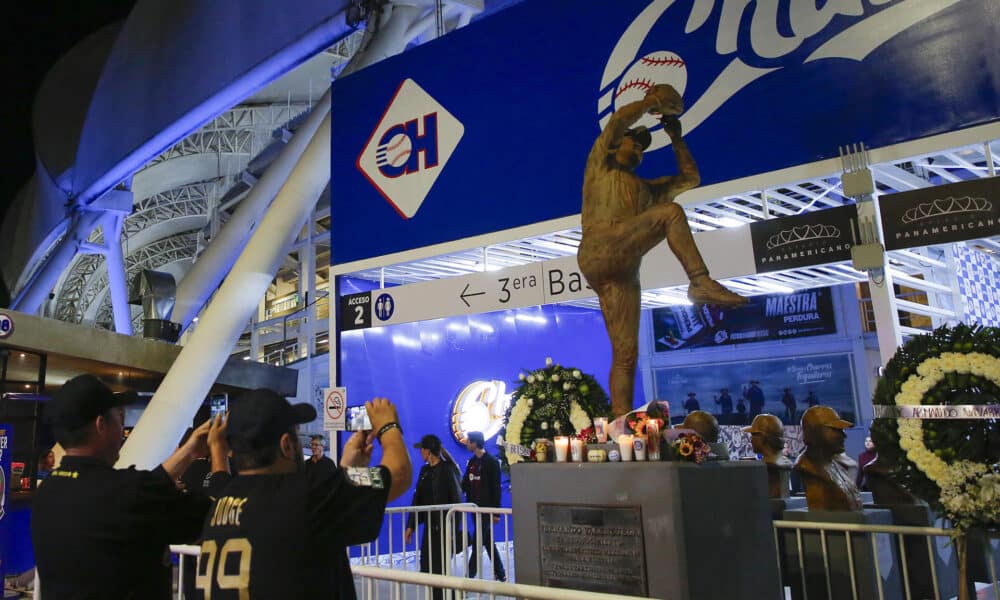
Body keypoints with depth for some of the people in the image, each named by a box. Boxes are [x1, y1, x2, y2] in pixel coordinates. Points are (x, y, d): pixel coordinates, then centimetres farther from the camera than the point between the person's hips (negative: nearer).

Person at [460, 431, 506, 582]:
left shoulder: (491, 462, -11)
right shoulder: (472, 462, 10)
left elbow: (496, 488, -12)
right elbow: (465, 484, 9)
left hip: (487, 509, -7)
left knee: (477, 543, -5)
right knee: (488, 541, 13)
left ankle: (469, 575, 0)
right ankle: (500, 574, 22)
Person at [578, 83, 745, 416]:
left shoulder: (645, 189, 38)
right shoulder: (600, 166, 20)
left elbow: (691, 178, 39)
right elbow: (620, 119, 8)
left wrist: (676, 139, 35)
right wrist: (652, 102, 22)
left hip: (624, 274, 6)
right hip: (598, 253, -6)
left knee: (626, 352, -5)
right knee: (671, 213, -16)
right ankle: (701, 284, -20)